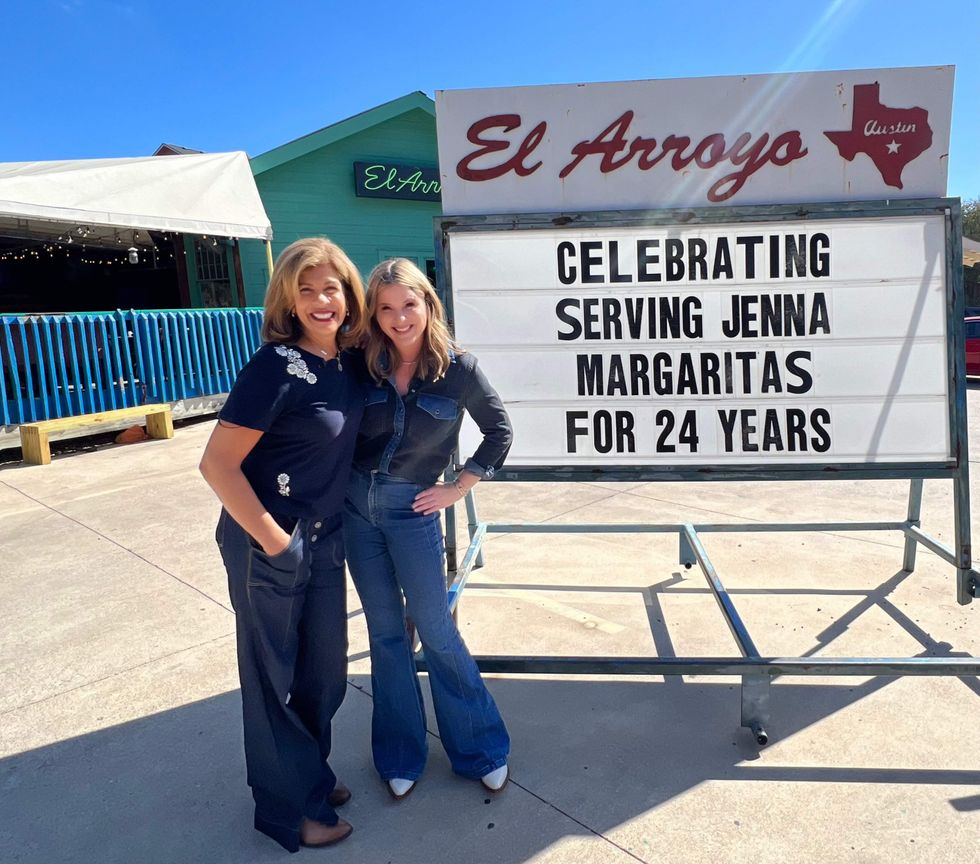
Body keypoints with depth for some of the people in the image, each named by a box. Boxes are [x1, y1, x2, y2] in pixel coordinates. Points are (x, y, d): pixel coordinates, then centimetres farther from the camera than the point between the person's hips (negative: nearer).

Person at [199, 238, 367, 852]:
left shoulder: (346, 361, 1)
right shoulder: (276, 366, -21)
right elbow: (217, 464, -21)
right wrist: (273, 540, -16)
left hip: (325, 538, 7)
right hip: (268, 544, -7)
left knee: (325, 668, 19)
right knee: (275, 674, 11)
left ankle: (310, 776, 44)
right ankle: (290, 809, 32)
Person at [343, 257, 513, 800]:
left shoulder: (458, 369, -11)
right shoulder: (363, 365, -5)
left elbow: (499, 433, 0)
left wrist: (458, 488, -2)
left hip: (412, 510, -2)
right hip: (356, 505, 3)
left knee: (434, 630, 5)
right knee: (385, 632, 12)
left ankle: (481, 748, 26)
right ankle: (400, 756, 29)